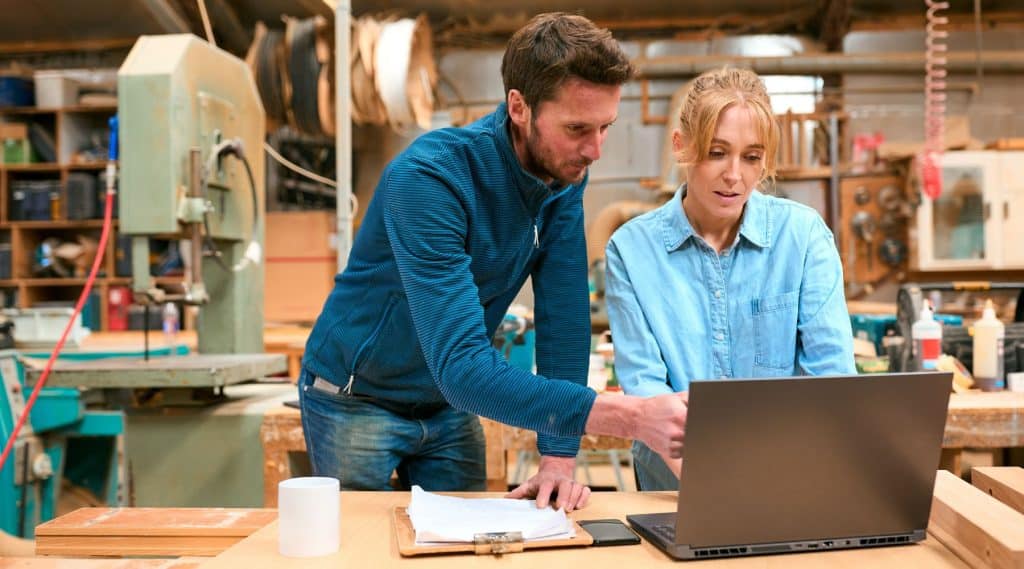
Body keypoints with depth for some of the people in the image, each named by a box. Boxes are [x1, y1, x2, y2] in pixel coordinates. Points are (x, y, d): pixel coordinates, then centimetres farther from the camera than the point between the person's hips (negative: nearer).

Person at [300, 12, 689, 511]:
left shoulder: (566, 175, -12)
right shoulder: (428, 176, -32)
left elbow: (563, 313, -11)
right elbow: (462, 366, -38)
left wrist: (559, 455, -18)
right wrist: (632, 417, -46)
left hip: (451, 403, 5)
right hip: (356, 398, -5)